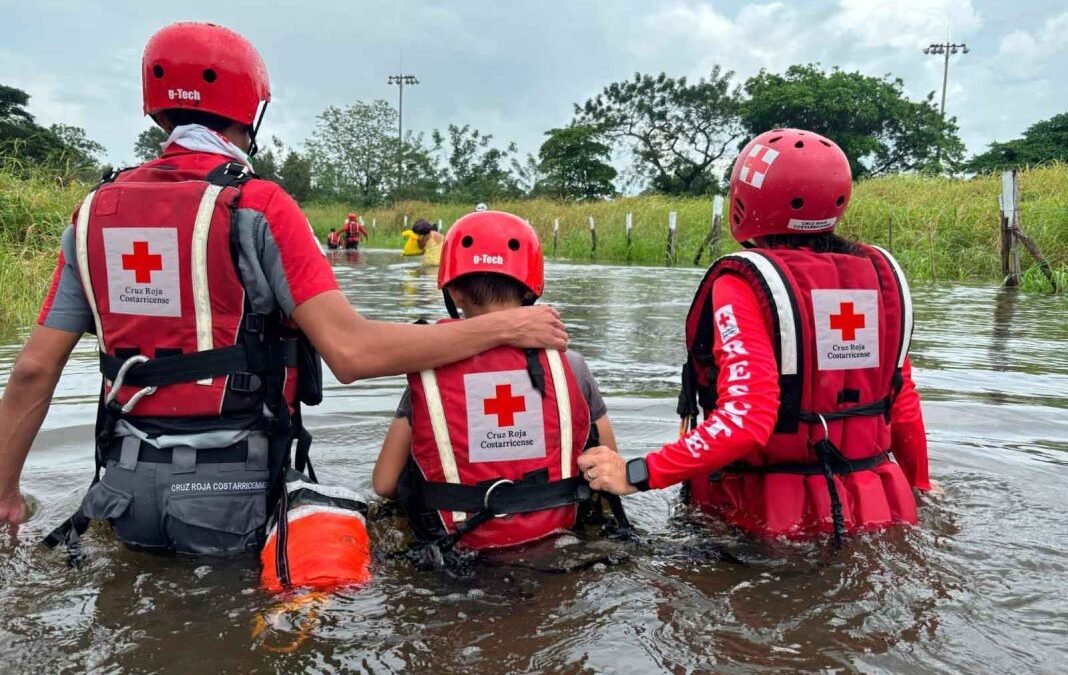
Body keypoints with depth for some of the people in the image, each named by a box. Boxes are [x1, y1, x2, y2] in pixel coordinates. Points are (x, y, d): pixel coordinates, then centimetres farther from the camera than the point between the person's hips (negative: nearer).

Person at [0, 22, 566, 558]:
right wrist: (502, 327, -13)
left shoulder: (96, 211, 5)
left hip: (129, 484, 6)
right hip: (232, 494, -5)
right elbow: (352, 351, -21)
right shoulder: (257, 207, -11)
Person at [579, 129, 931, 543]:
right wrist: (919, 485, 25)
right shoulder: (881, 274, 3)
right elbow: (904, 404, 9)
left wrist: (637, 475, -21)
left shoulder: (743, 284, -14)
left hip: (774, 519, -5)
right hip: (878, 509, 6)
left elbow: (745, 419, -25)